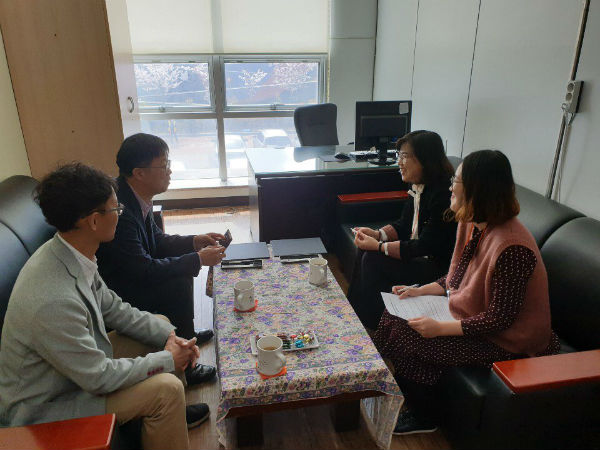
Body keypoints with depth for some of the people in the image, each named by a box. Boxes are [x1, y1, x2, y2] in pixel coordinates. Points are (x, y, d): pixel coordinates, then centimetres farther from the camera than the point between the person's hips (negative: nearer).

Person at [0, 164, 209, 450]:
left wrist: (169, 336, -5)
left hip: (80, 364, 9)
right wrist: (167, 359, -15)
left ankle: (171, 413, 28)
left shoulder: (72, 254, -10)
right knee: (166, 388, -21)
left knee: (159, 325, 8)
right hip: (43, 408, -9)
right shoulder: (54, 300, -37)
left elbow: (114, 309, 3)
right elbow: (98, 378, -27)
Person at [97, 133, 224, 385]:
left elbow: (157, 240, 9)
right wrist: (198, 259, -22)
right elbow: (144, 270, -29)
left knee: (180, 267, 11)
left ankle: (186, 333, 28)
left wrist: (195, 242, -5)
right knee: (179, 286, -18)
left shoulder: (133, 195, -4)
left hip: (125, 272, 10)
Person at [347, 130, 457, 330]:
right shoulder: (418, 187, 2)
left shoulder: (443, 195, -26)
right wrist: (377, 234, -5)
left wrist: (378, 246, -22)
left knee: (373, 261, -18)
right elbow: (403, 226, 13)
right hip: (419, 253, 9)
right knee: (365, 252, 0)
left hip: (438, 267, -9)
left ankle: (371, 327, 2)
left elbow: (425, 248, -26)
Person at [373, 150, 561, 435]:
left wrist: (441, 329, -25)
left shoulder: (511, 249, -30)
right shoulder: (472, 224, -2)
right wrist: (420, 291, -2)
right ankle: (414, 403, 18)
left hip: (503, 341, -9)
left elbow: (499, 319, -24)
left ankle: (423, 416, 13)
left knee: (403, 337, -16)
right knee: (393, 317, -1)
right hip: (467, 315, 9)